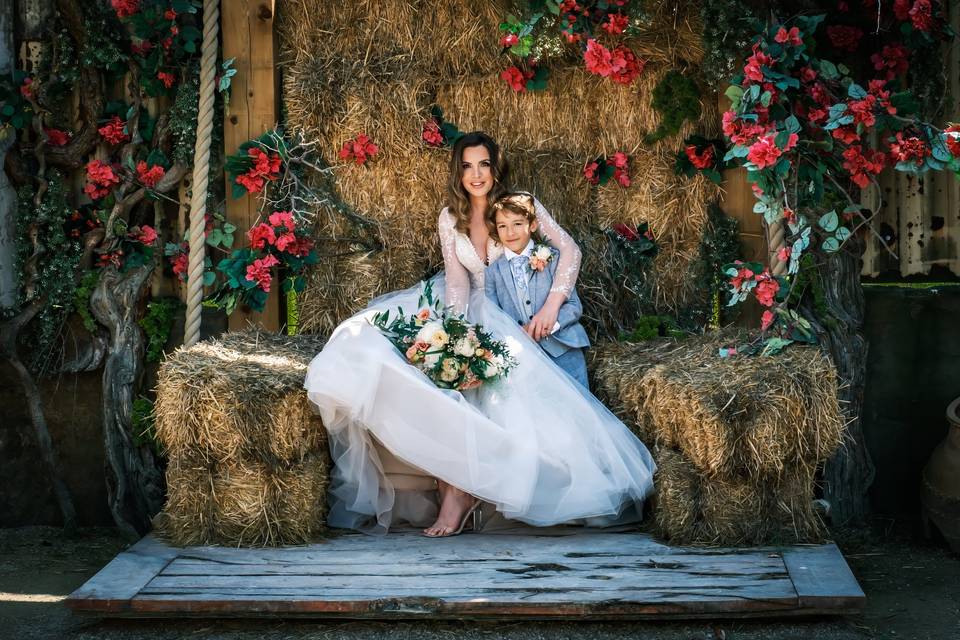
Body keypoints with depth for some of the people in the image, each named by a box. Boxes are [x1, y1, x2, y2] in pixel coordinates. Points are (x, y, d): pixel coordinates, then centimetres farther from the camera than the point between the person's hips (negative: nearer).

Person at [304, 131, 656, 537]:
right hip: (472, 311, 3)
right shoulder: (450, 219, 5)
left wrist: (551, 305, -19)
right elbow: (456, 280, -4)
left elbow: (569, 249, -7)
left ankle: (456, 487, -25)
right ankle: (454, 488, -26)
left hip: (513, 319, -3)